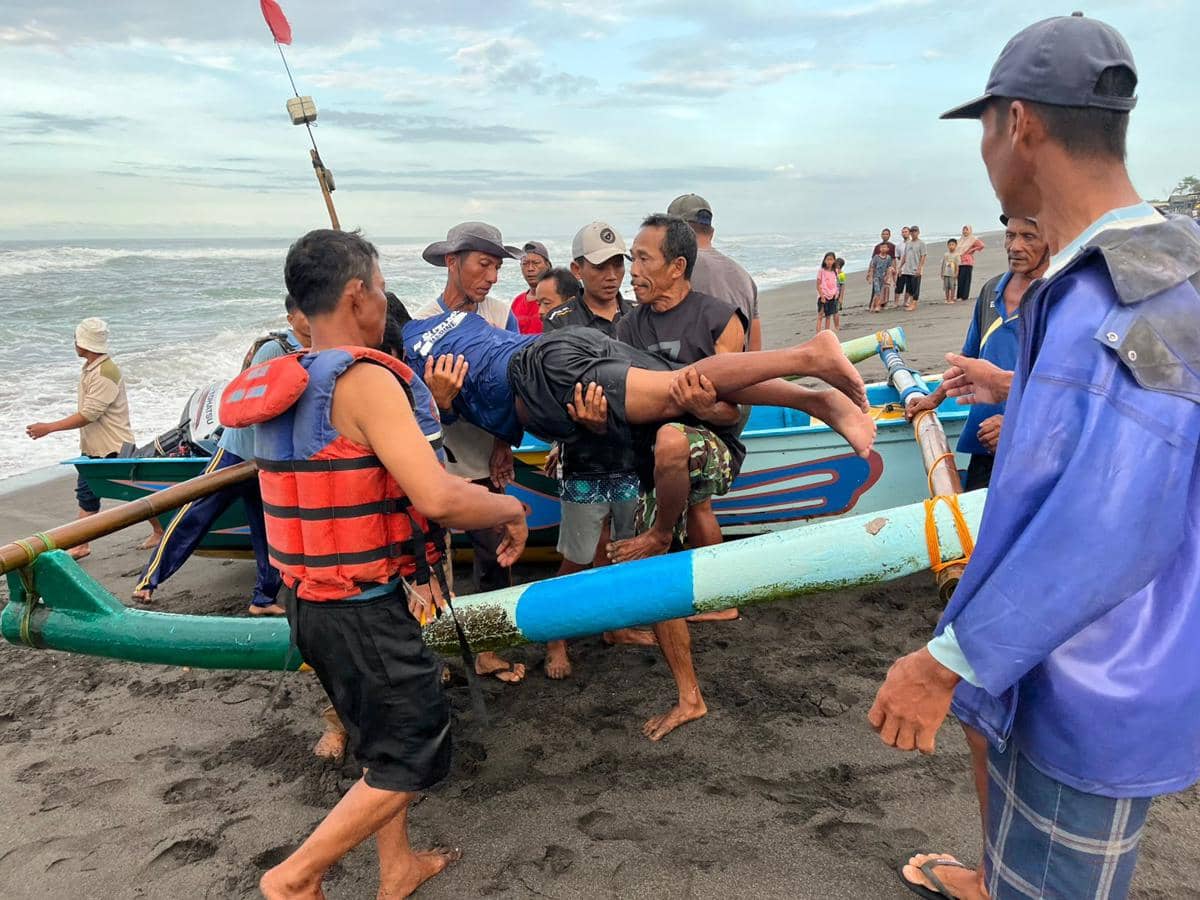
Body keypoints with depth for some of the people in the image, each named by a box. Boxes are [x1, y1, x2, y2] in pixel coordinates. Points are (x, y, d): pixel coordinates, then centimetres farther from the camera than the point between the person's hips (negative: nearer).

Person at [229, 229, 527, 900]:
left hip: (309, 600, 9)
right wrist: (511, 509, -13)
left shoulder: (281, 385, 5)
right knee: (415, 753, 10)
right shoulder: (364, 380, -22)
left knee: (386, 738, 24)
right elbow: (438, 497, -31)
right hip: (364, 612, -9)